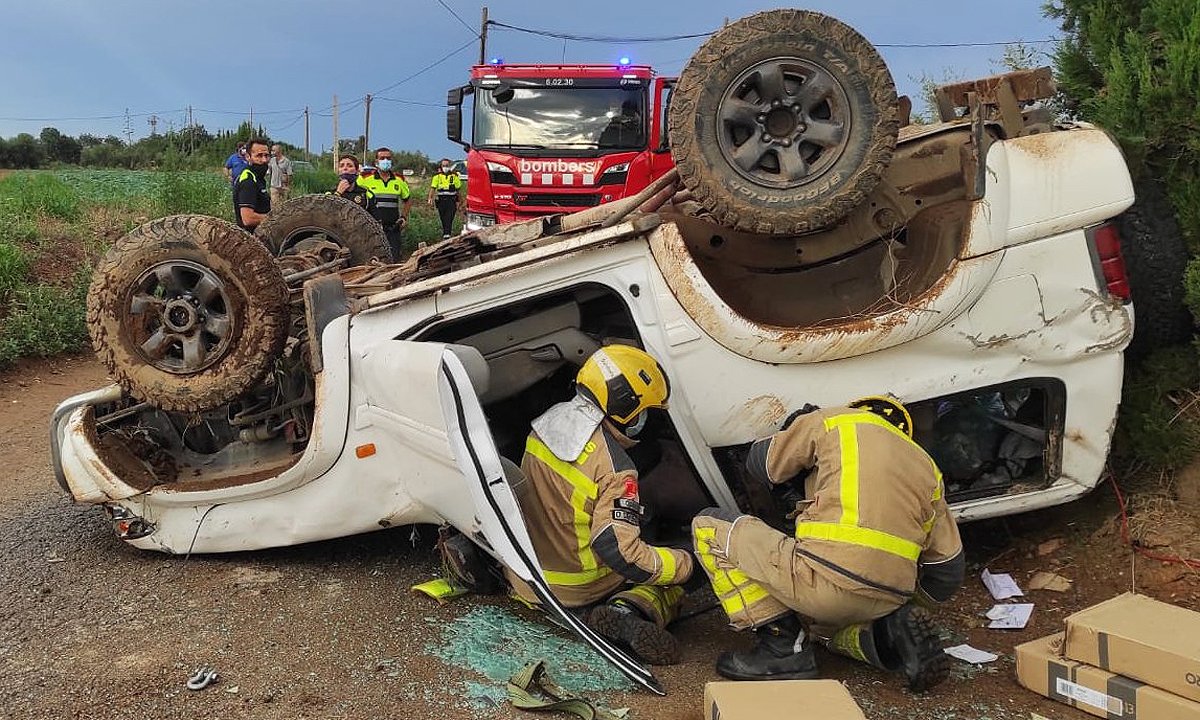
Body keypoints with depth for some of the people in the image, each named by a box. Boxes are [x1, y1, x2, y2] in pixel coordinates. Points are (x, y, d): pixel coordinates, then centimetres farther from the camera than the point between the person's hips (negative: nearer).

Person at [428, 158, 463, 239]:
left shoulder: (454, 175, 7)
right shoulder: (437, 175, 7)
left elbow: (458, 189, 12)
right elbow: (433, 188, 2)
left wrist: (459, 200, 12)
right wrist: (430, 198, -9)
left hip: (451, 199, -2)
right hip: (441, 199, 2)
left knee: (449, 218, -14)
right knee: (443, 219, 8)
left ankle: (447, 234, -21)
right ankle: (446, 233, 22)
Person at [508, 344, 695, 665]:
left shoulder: (546, 422, -4)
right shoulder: (615, 469, -26)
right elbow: (619, 551, -28)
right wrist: (685, 563, -15)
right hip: (578, 591, -6)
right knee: (671, 587, 8)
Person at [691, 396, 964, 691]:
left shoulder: (834, 420, 12)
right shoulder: (926, 466, 25)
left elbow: (761, 465, 20)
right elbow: (949, 572, 22)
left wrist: (792, 430, 39)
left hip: (828, 578, -7)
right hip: (885, 602, 7)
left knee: (709, 528, 8)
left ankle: (783, 647, 3)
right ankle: (889, 632, 8)